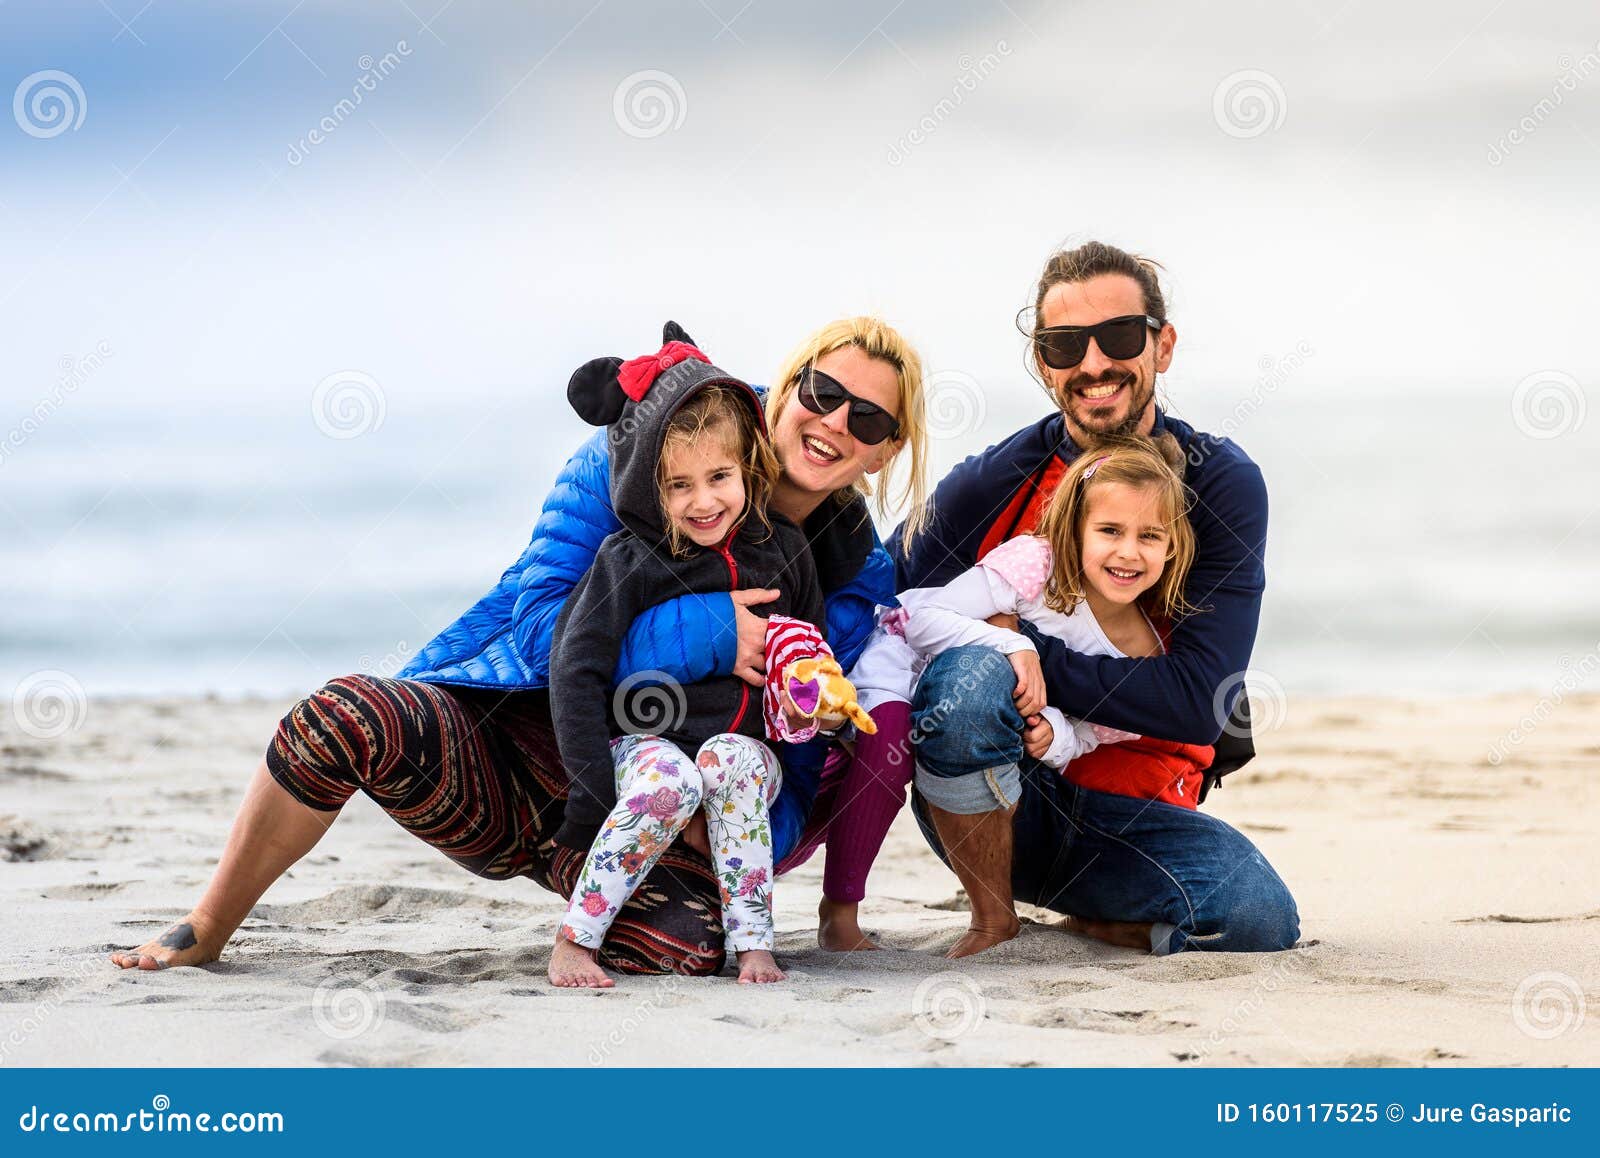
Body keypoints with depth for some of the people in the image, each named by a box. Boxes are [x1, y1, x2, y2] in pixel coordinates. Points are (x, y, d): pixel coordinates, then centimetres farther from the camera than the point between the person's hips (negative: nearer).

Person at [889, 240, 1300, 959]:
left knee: (1261, 917, -28)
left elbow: (1201, 702, -13)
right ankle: (991, 920, -9)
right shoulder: (986, 486, -6)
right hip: (986, 802, -1)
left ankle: (1090, 920, 5)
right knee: (969, 674, -34)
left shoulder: (1222, 486, -4)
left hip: (1129, 815, 1)